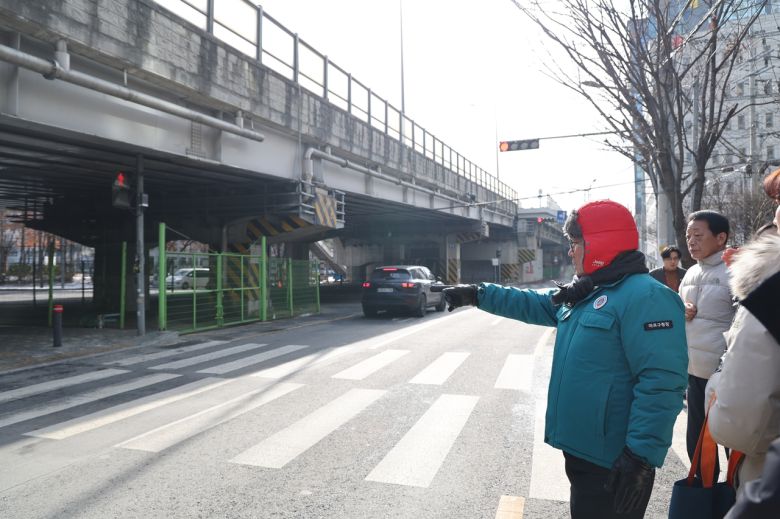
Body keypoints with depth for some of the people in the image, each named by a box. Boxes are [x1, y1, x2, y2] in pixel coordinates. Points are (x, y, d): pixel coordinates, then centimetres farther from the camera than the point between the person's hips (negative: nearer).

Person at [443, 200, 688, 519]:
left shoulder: (645, 297, -20)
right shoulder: (583, 293, 10)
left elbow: (661, 383, -25)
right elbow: (533, 304, 21)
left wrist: (641, 456, -27)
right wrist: (478, 294, 17)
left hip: (612, 461, -9)